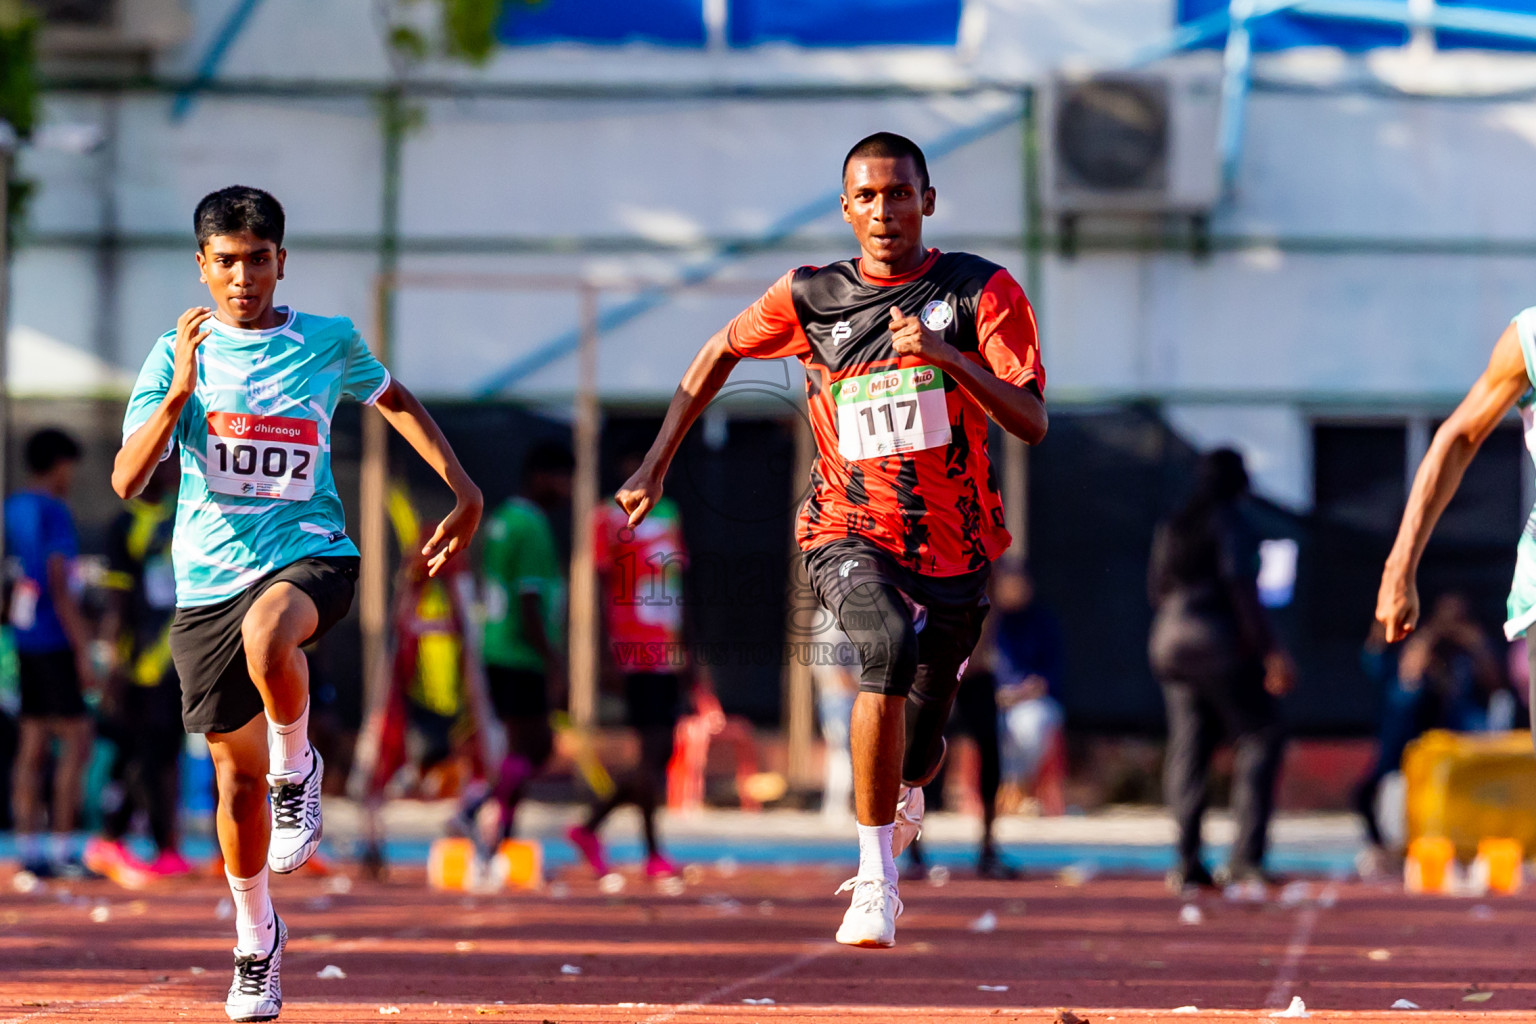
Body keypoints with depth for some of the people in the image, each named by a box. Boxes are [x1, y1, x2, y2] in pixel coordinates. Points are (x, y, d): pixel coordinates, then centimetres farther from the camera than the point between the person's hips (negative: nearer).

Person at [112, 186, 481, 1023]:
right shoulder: (176, 355, 0)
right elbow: (126, 480, -8)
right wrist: (182, 390, -21)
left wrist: (465, 492, 16)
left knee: (266, 638, -39)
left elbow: (392, 399, 22)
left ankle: (298, 768, -10)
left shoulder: (329, 344, 1)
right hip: (208, 576, 2)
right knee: (237, 775, 6)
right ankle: (255, 937, 28)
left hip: (309, 555, -2)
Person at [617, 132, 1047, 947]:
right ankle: (875, 882, -29)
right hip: (850, 534, -1)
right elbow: (721, 353, 17)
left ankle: (900, 804, 53)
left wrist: (949, 355, -27)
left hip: (953, 549, 1)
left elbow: (1032, 423, -13)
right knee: (889, 645, -34)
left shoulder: (982, 292, -5)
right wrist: (655, 467, 13)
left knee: (918, 751, 10)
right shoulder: (811, 298, 0)